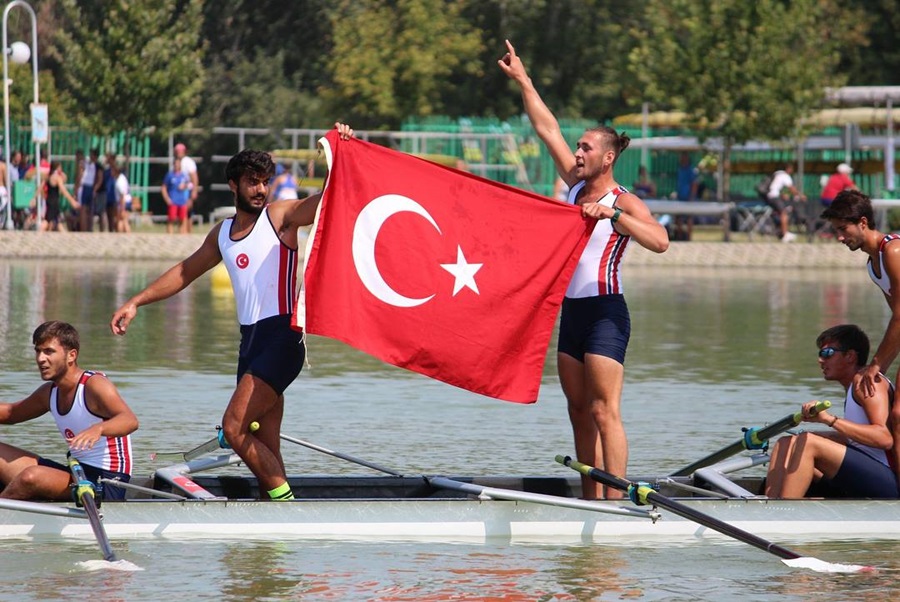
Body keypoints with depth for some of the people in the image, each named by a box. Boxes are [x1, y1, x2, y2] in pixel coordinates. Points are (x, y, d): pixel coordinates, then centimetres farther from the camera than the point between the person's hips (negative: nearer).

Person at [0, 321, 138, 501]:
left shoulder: (94, 384, -14)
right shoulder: (49, 392, 11)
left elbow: (130, 420, -33)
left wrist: (98, 429, -53)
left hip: (107, 485, -9)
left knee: (31, 476, -31)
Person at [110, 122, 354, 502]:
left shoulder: (281, 216, 0)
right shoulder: (222, 235, 18)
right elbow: (185, 272, 29)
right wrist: (136, 303, 28)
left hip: (281, 338, -7)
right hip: (251, 340, 7)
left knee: (235, 427, -17)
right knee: (264, 451, 2)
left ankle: (285, 500, -13)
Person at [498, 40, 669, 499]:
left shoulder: (624, 203, -8)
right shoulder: (577, 185, 11)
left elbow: (660, 241, -25)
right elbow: (547, 128, 16)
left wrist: (611, 214, -30)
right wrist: (522, 80, 17)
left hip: (605, 311, -8)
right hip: (572, 310, 8)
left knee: (604, 412, -13)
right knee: (580, 414, 7)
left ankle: (615, 503, -17)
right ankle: (589, 502, 9)